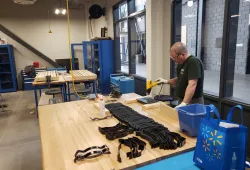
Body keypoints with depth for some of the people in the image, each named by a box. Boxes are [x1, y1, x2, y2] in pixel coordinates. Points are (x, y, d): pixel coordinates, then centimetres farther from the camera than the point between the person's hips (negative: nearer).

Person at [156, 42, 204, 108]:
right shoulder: (181, 63, 8)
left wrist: (184, 103, -34)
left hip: (193, 102, -8)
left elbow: (192, 85, -29)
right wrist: (166, 81, 9)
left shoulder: (194, 62, -20)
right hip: (182, 101, 8)